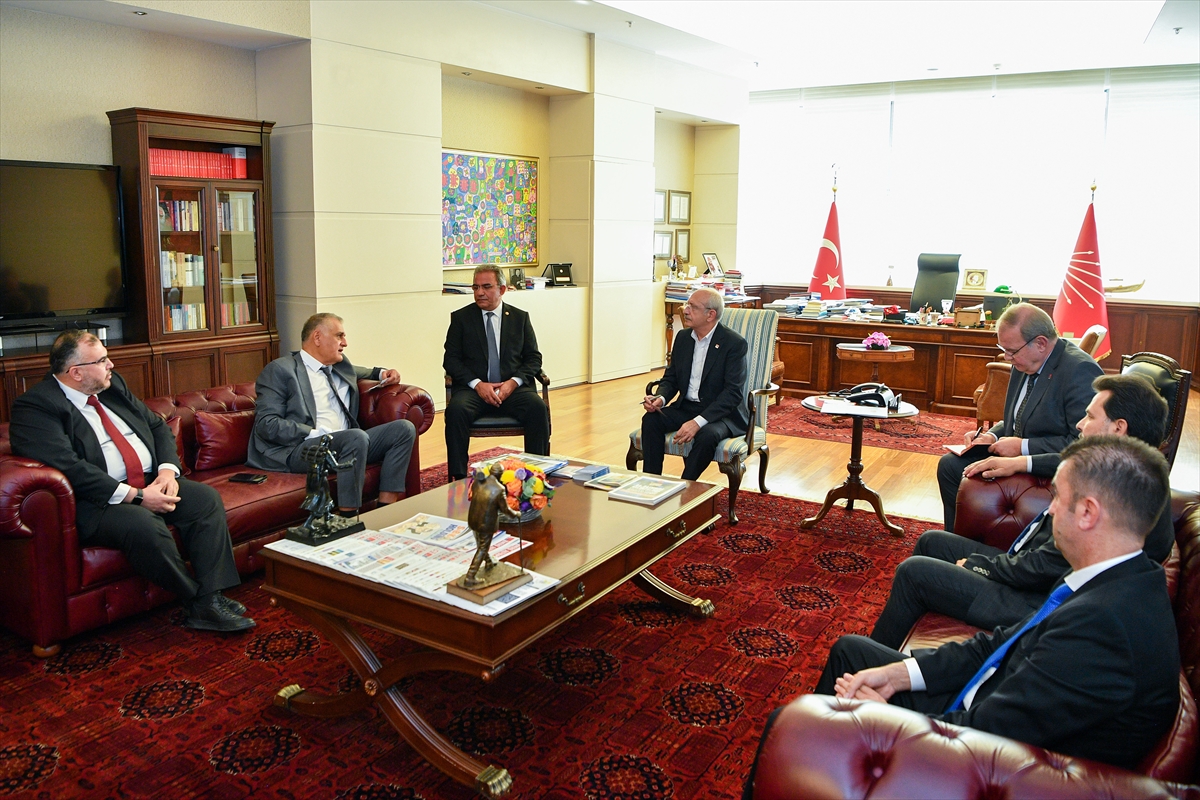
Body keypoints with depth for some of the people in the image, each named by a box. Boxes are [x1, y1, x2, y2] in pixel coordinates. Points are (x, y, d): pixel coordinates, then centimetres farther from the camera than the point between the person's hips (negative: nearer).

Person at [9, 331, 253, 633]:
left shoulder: (113, 386, 14)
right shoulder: (34, 408, -10)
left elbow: (158, 426, 16)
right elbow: (69, 468, -22)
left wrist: (167, 470, -4)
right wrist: (136, 496, -24)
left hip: (151, 483, 8)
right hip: (97, 502, -8)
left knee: (206, 498, -13)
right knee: (144, 526, -35)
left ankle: (210, 599, -16)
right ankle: (197, 601, -16)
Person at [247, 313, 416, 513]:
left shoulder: (342, 366, 22)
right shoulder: (279, 370, 1)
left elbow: (362, 372, 46)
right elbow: (266, 424, -9)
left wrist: (383, 373, 22)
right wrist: (316, 435, -20)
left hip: (347, 443, 8)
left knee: (404, 428, -9)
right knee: (357, 437, -34)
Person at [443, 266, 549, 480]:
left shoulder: (520, 318, 13)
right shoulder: (461, 318, 9)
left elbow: (534, 358, 9)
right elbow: (451, 359, 3)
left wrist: (514, 382, -10)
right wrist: (477, 384, -13)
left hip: (513, 388, 1)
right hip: (473, 388, -1)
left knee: (538, 408, -29)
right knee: (456, 410, -32)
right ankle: (458, 478, -25)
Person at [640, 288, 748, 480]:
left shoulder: (734, 343, -13)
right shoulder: (683, 337, 7)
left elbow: (733, 393, -19)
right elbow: (671, 378, 13)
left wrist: (698, 422, -29)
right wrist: (660, 398, -12)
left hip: (722, 413, -5)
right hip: (686, 407, 6)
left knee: (706, 435, -36)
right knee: (651, 419, -20)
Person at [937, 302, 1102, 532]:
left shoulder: (1080, 371, -21)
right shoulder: (1024, 363, 6)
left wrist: (1024, 446, -23)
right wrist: (992, 436, 0)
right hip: (1017, 455, 9)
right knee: (949, 465, 1)